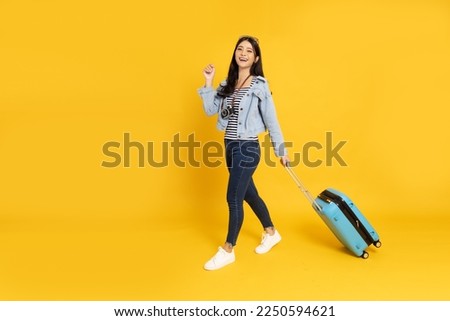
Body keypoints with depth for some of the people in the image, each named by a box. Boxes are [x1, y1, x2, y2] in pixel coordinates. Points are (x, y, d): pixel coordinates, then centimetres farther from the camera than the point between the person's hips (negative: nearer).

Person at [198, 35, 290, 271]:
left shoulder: (259, 86, -7)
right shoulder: (228, 84, 10)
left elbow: (270, 119, -6)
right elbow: (210, 110, 3)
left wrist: (280, 149, -3)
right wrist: (208, 83, -4)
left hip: (247, 148, -7)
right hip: (230, 146, 7)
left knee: (233, 198, -3)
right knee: (248, 194, 18)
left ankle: (228, 251, 12)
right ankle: (271, 233, 38)